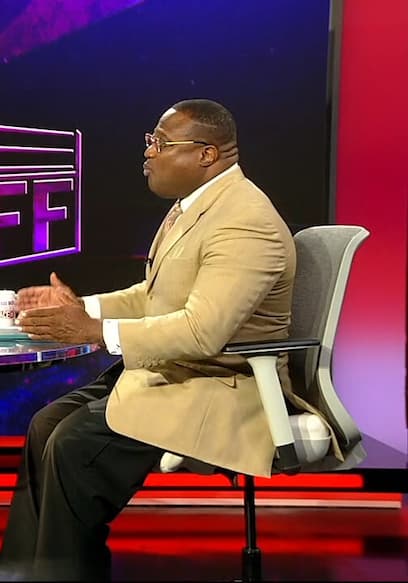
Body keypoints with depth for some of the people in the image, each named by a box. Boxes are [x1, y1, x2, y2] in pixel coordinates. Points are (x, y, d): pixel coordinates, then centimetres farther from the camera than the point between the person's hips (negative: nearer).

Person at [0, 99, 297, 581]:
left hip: (220, 392, -10)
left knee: (74, 447, -20)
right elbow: (156, 296, 19)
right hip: (171, 375, 10)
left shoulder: (245, 222, -22)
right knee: (47, 425, 3)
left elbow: (202, 332, -29)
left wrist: (93, 331, -26)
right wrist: (80, 307, 5)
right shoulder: (194, 204, 11)